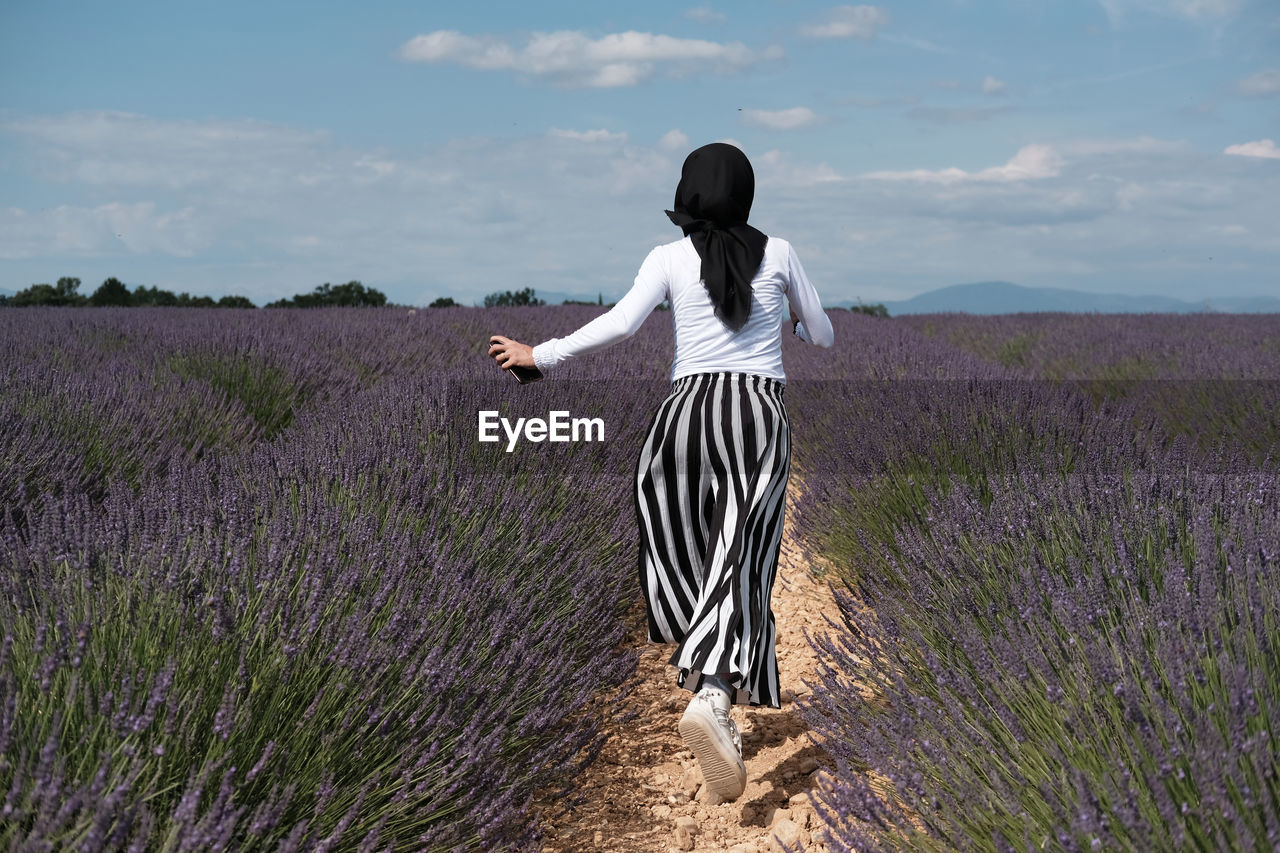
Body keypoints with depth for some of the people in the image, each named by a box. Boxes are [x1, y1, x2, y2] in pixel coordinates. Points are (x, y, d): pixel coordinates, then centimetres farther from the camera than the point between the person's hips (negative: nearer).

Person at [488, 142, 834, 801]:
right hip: (761, 412, -1)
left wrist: (540, 356, 1)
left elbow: (621, 323, -9)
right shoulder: (778, 253, 11)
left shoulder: (669, 258, 7)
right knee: (740, 562, -13)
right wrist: (795, 324, 44)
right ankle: (713, 698, -35)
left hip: (687, 408, 1)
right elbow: (823, 336, 20)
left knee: (687, 557, 17)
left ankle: (712, 692, 23)